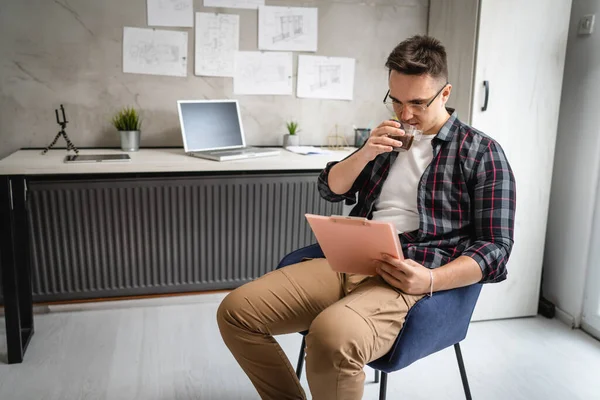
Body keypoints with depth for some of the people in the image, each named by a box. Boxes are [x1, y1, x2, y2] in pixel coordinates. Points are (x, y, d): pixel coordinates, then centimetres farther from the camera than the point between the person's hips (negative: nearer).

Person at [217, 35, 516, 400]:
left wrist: (430, 280, -21)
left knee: (332, 335, -38)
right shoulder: (390, 140, 21)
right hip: (348, 264, 6)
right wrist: (365, 153, 0)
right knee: (236, 310, -10)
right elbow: (331, 190, 20)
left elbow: (496, 248, -3)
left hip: (410, 280, -6)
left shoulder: (481, 153, 3)